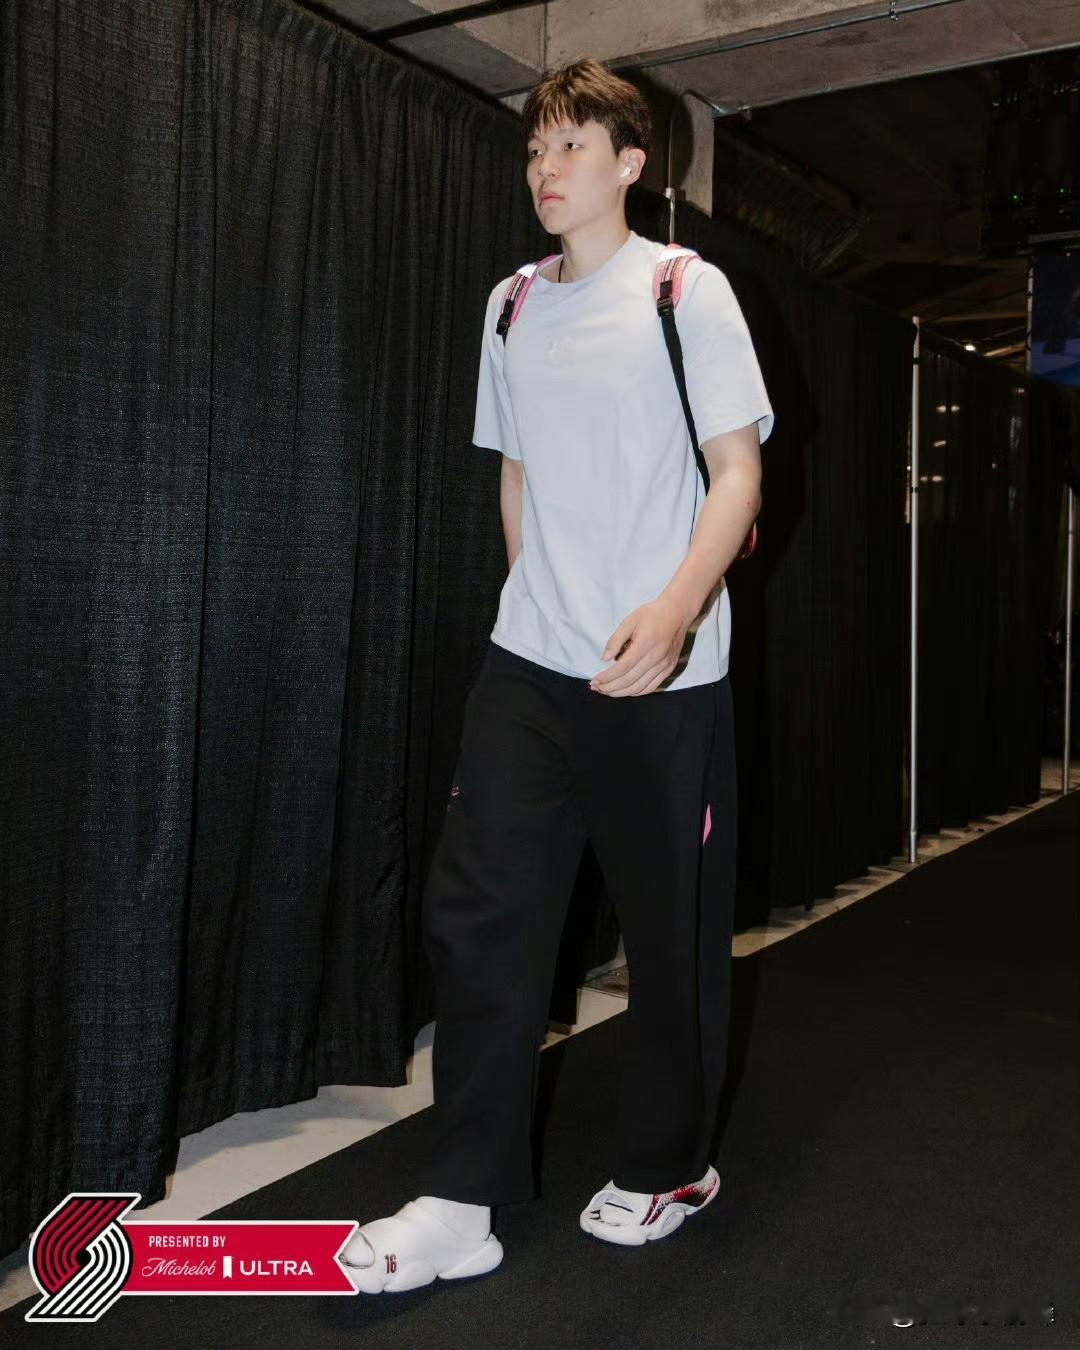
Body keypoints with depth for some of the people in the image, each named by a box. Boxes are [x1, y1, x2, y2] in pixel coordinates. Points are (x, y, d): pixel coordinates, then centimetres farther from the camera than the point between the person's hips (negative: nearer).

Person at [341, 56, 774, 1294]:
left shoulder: (686, 289, -2)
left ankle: (667, 1168, 27)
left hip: (663, 677, -4)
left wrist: (676, 605, -24)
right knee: (474, 910, -1)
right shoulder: (511, 307, 14)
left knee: (671, 927, 5)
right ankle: (461, 1204, 10)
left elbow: (739, 470, -8)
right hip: (528, 666, 5)